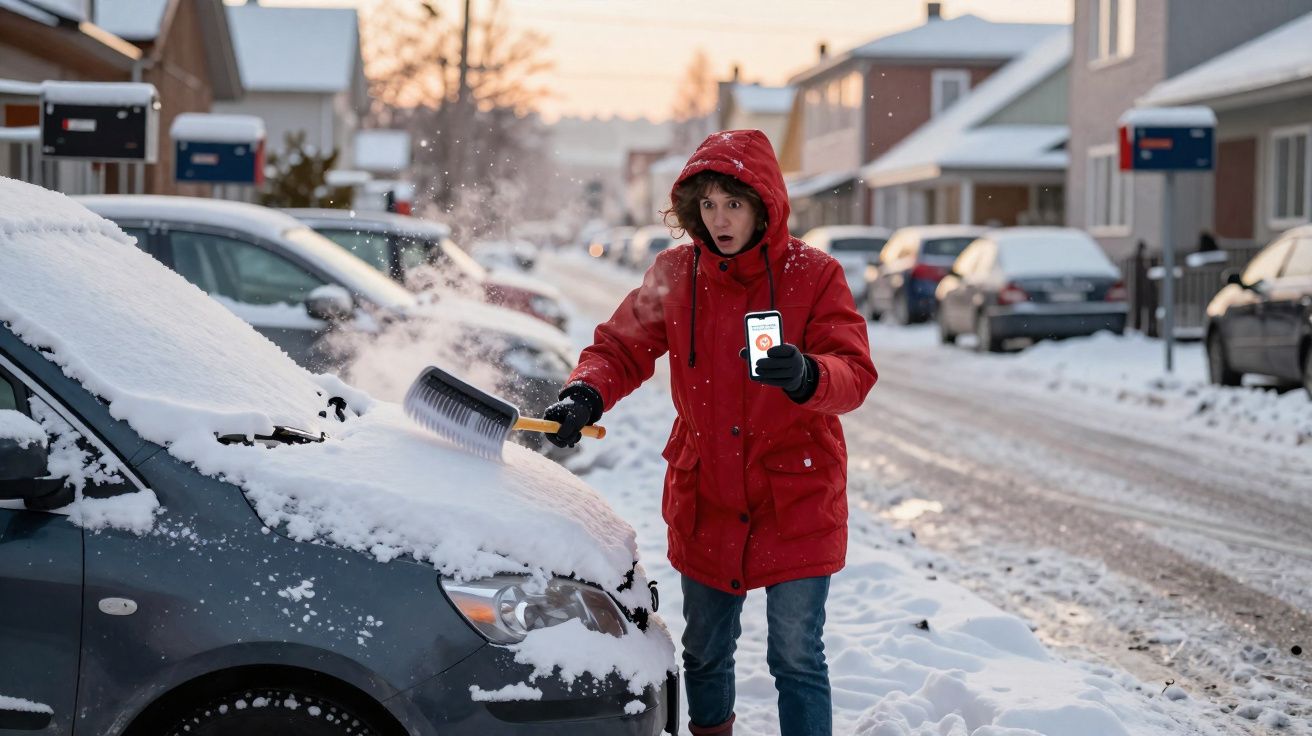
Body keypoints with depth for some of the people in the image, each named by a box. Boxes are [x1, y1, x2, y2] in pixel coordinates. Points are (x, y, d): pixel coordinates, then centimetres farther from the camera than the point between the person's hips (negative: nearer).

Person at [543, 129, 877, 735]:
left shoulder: (814, 275, -9)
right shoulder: (676, 274, 0)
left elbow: (855, 372, -17)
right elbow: (621, 347, 2)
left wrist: (805, 376, -39)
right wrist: (585, 395, -19)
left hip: (797, 502, -3)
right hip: (705, 502, 3)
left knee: (796, 658, -2)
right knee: (705, 654, 17)